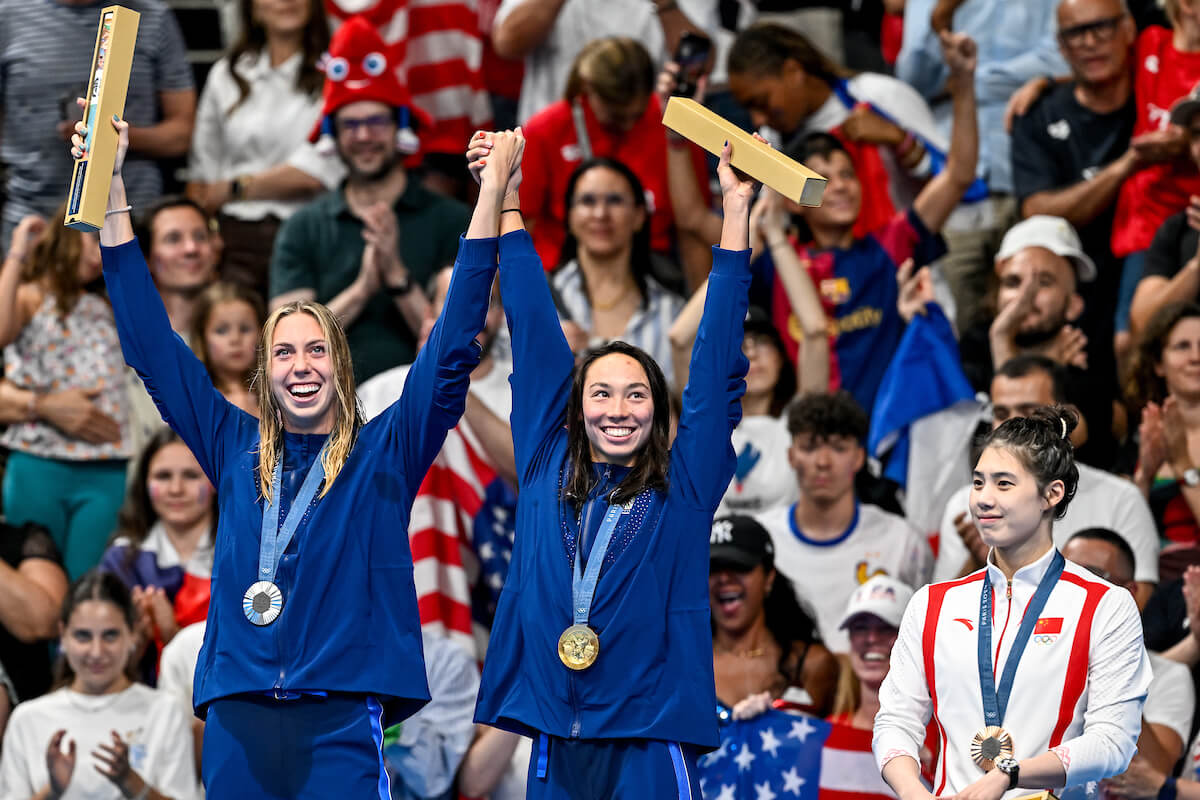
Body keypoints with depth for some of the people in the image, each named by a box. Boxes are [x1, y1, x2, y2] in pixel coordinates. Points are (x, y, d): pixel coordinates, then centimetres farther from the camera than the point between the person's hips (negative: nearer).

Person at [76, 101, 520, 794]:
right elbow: (153, 348, 17)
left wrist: (492, 195, -4)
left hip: (340, 724, -2)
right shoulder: (238, 451, 15)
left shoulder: (383, 454, 8)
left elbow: (452, 352, 2)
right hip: (237, 721, 3)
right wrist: (112, 191, 15)